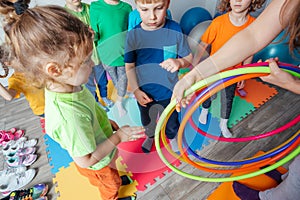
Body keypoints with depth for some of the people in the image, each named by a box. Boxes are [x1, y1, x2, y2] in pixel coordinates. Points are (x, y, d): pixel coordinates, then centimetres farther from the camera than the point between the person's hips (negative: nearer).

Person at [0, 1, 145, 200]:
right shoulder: (69, 117, -47)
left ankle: (117, 178, 69)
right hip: (96, 165, -6)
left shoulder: (61, 85, -22)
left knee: (113, 167, 38)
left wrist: (107, 122, 2)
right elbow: (86, 160, -33)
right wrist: (118, 136, -27)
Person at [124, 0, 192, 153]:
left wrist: (179, 62, -31)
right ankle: (150, 136, 62)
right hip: (144, 93, 1)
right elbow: (129, 66, -7)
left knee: (171, 122, 24)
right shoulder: (133, 34, -15)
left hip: (168, 91, -1)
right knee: (147, 121, 28)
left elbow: (189, 58, -9)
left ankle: (172, 138, 59)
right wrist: (135, 90, -14)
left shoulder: (175, 30, -17)